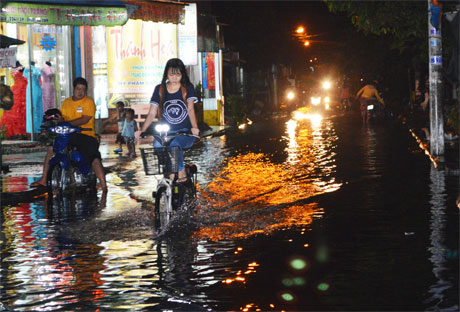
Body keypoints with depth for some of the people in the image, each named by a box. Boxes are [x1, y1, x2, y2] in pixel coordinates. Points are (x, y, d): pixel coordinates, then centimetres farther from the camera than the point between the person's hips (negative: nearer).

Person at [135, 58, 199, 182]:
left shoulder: (188, 88, 4)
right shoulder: (160, 89, 10)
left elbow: (190, 109, -11)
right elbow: (152, 113, 5)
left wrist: (194, 127, -31)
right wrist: (142, 131, -13)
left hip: (184, 133, -2)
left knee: (174, 142, -36)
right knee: (157, 145, -32)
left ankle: (181, 173, -16)